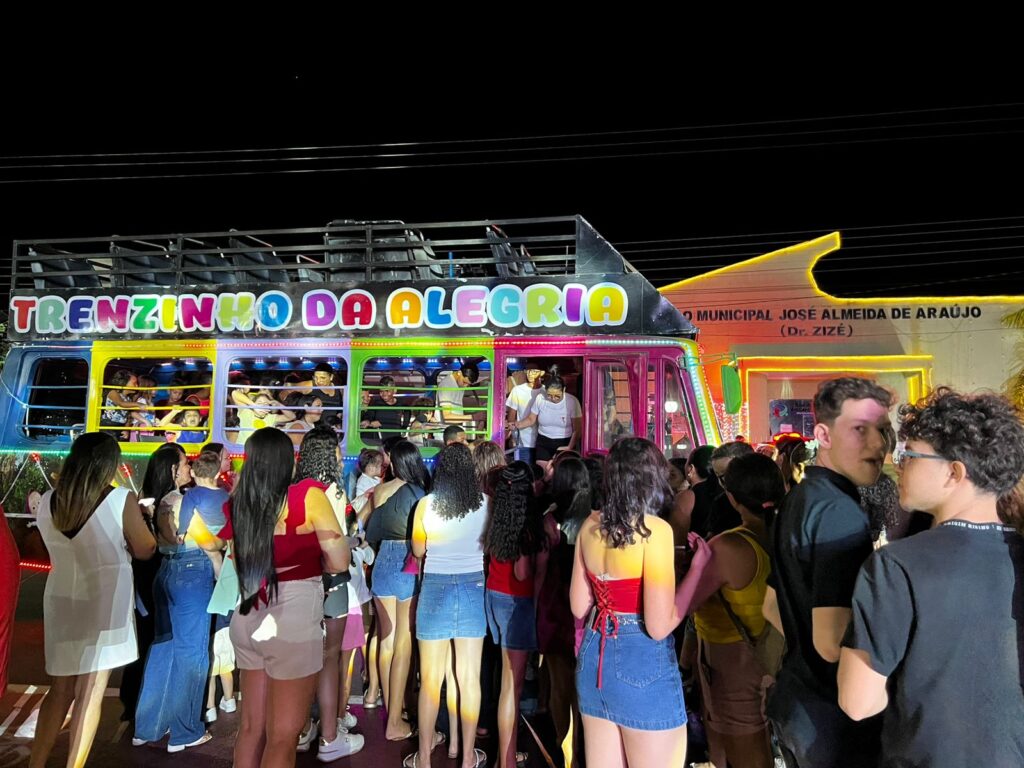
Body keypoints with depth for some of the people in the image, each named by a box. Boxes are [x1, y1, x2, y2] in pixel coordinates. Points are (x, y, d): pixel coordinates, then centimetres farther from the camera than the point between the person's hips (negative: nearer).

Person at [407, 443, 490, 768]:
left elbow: (418, 550, 3)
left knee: (430, 678, 11)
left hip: (436, 587, -1)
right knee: (470, 678, 11)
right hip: (473, 587, 1)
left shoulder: (426, 503, -8)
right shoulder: (485, 503, -8)